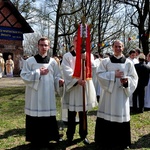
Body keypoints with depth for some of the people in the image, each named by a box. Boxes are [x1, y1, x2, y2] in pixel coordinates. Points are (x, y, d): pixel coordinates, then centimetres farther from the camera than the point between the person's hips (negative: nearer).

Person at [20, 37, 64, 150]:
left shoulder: (53, 62, 5)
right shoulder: (30, 61, 0)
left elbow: (57, 76, 7)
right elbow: (24, 76, -5)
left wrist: (60, 81, -15)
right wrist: (38, 73, -13)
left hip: (48, 95, 2)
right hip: (34, 95, -1)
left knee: (48, 118, 5)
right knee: (34, 119, 2)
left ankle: (46, 140, 21)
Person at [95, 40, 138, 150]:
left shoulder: (128, 63, 5)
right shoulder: (105, 61, 4)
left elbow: (134, 78, 5)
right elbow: (99, 74, -5)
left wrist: (127, 80, -17)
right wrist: (113, 75, -15)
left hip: (122, 94, 1)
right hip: (108, 93, 0)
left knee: (121, 116, 4)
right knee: (106, 116, 2)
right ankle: (105, 141, 17)